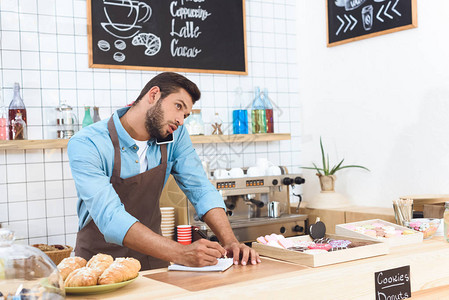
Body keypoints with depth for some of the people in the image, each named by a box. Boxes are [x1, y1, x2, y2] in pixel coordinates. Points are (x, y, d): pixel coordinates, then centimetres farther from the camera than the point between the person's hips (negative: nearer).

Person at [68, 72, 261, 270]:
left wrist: (230, 242, -18)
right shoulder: (86, 144, -19)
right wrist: (181, 254, -39)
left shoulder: (174, 135, -3)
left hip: (152, 261, 3)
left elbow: (200, 190, -1)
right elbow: (110, 219, -29)